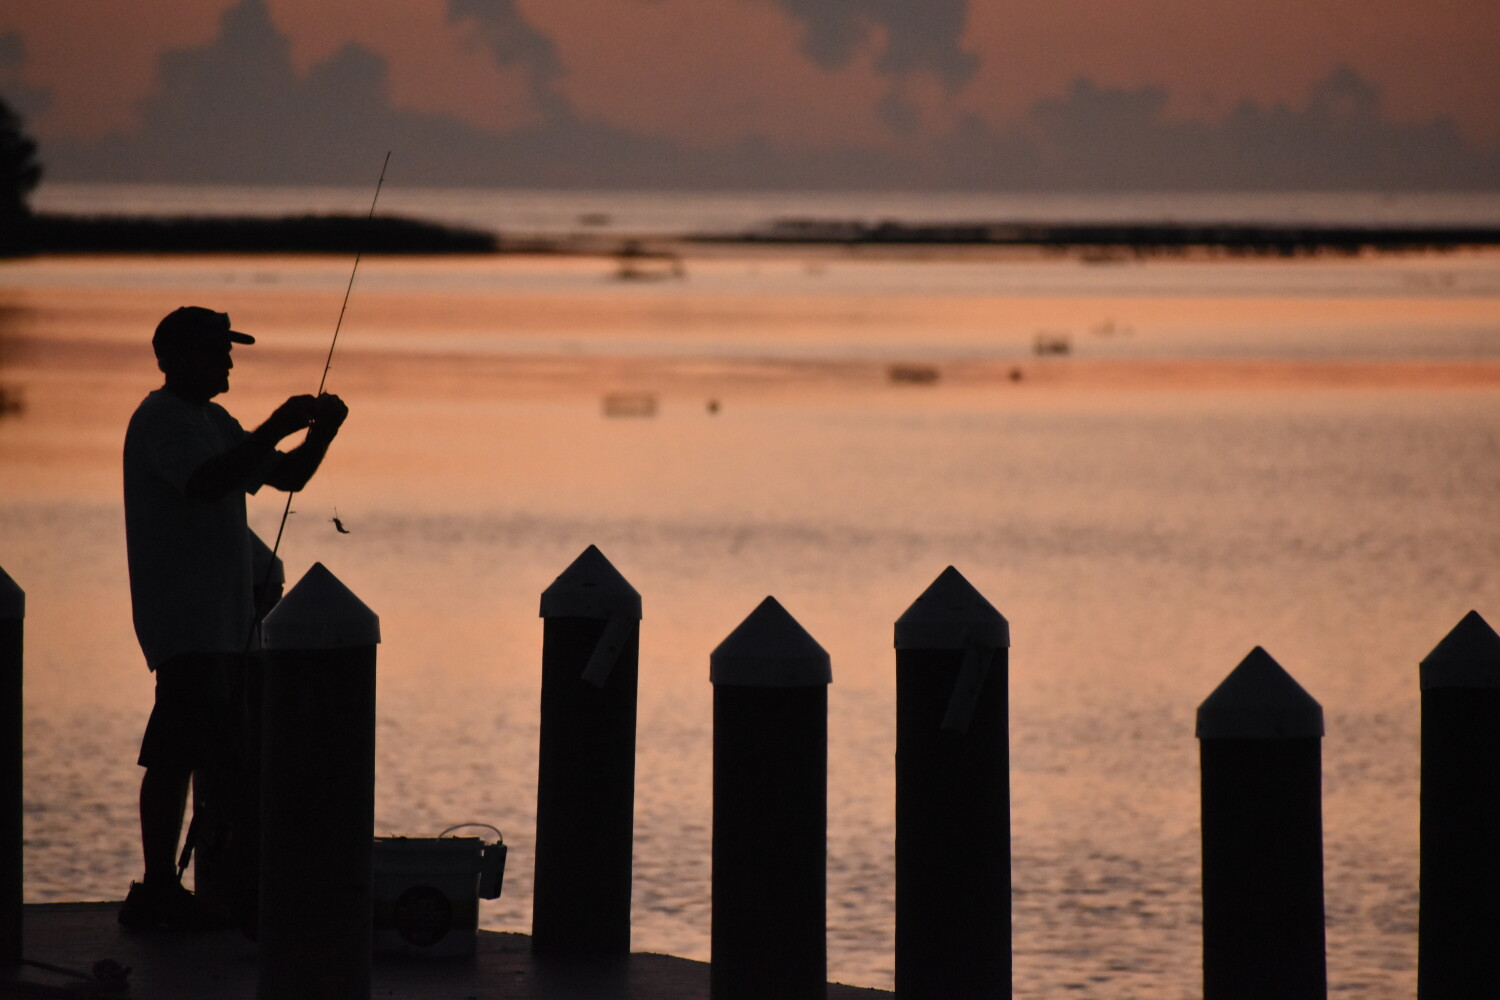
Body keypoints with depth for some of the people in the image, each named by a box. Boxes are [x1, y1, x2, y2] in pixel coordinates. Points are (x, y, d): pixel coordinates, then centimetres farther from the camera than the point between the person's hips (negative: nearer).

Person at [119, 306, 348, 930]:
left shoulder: (213, 422, 19)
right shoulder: (160, 421, -10)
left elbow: (285, 477, 21)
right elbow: (206, 483, -26)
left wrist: (321, 433, 3)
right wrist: (277, 428, -24)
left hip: (224, 619, 9)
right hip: (183, 616, -9)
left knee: (208, 751, 6)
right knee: (174, 755, -11)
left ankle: (163, 893, 8)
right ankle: (156, 891, -10)